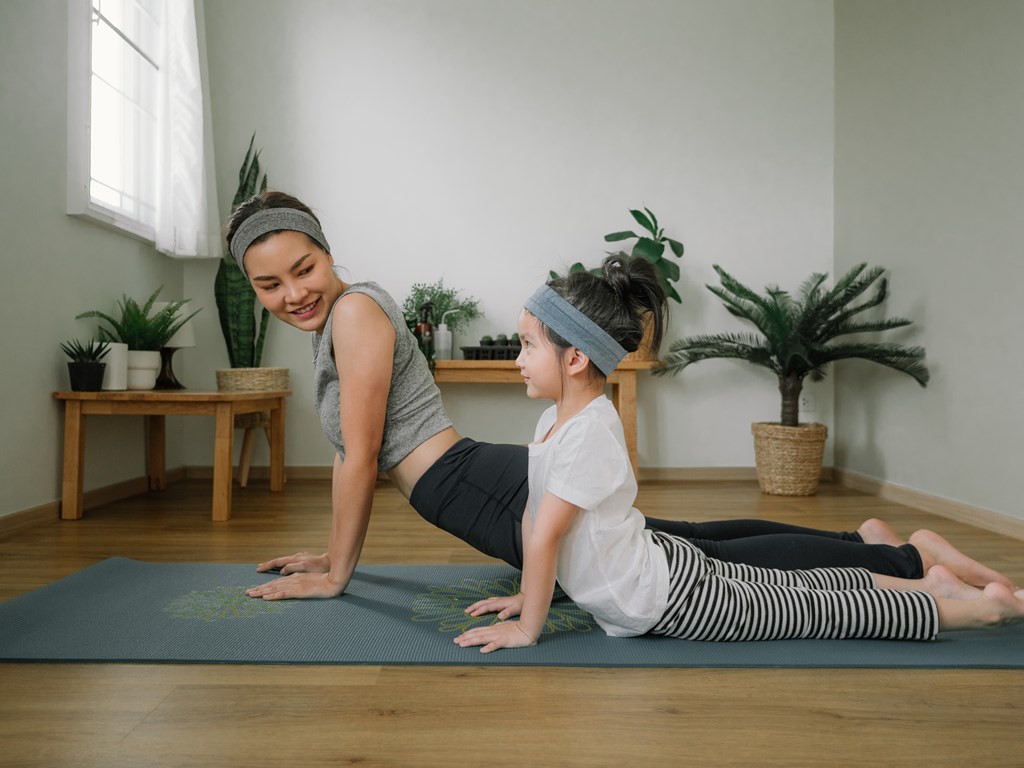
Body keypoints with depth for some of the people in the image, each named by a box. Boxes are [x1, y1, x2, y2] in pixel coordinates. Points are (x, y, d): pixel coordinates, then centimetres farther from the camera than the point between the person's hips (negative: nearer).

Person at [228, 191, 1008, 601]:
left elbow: (361, 457, -14)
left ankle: (910, 557, 10)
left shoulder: (357, 310, -14)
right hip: (496, 493, 9)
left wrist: (336, 575, -4)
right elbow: (354, 456, 23)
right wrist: (335, 552, 24)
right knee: (682, 544, 19)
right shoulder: (329, 325, 16)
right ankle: (862, 536, 30)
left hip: (502, 490, -9)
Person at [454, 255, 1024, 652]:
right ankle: (928, 583, 33)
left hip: (669, 601, -8)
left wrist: (527, 629, -18)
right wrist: (528, 595, 12)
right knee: (794, 588, 21)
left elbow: (544, 536, -28)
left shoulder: (588, 435, -29)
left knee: (813, 611, 4)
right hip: (664, 566, 8)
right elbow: (534, 516, 8)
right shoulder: (559, 417, 1)